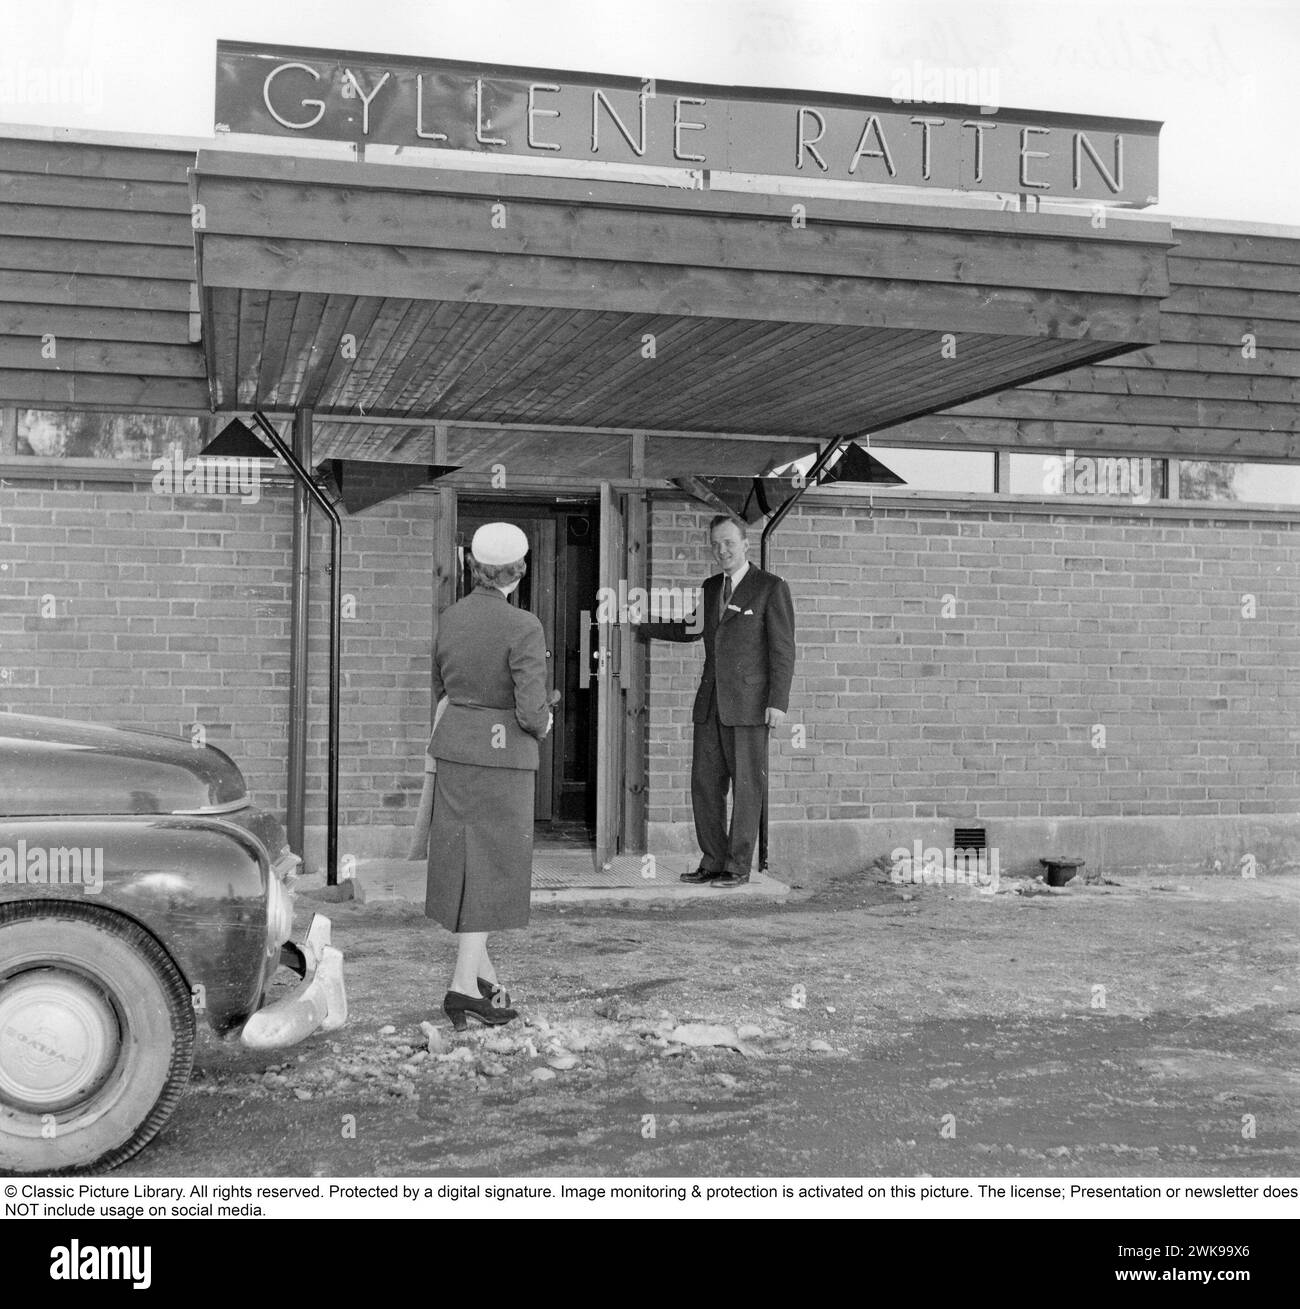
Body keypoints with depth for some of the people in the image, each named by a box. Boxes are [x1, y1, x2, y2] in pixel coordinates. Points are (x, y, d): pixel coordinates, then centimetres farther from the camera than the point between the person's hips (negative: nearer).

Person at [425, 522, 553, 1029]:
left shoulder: (449, 618, 2)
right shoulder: (523, 627, -17)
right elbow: (531, 711, -20)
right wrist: (543, 724, 2)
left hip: (453, 745, 6)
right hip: (501, 753, -6)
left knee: (463, 859, 15)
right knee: (491, 870, 1)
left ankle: (481, 970, 22)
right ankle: (463, 984, -3)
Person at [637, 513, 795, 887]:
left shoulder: (770, 588, -3)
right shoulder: (710, 589, 15)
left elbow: (782, 649, -7)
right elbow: (690, 630, 29)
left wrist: (778, 702, -14)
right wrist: (641, 623, 22)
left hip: (749, 705, -6)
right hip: (710, 703, 6)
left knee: (746, 786, 0)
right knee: (704, 783, 7)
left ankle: (738, 867, 7)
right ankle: (713, 862, 16)